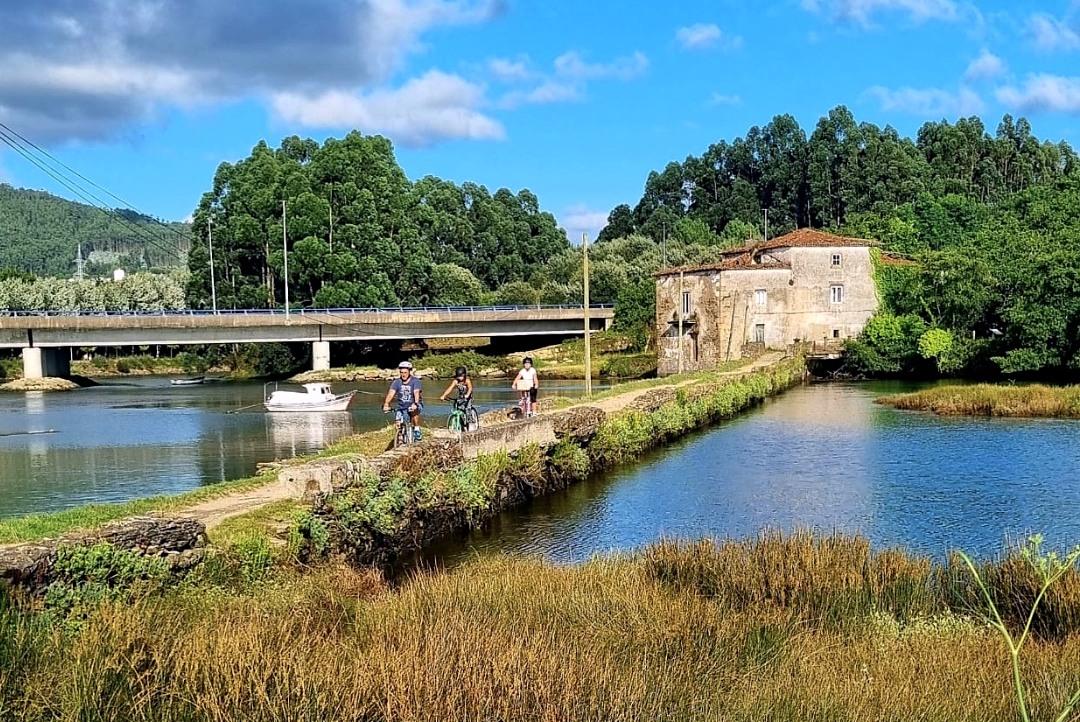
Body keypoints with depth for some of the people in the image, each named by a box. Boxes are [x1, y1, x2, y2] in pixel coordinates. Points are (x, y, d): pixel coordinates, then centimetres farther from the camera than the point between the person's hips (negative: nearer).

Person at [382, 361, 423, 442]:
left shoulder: (415, 381, -15)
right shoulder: (396, 382, -6)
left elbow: (416, 393, -31)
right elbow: (391, 393, -20)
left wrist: (415, 404, -49)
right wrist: (386, 404, -37)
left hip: (413, 405, -3)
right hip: (402, 407, 3)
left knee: (414, 411, -36)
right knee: (397, 423, -17)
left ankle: (417, 430, -20)